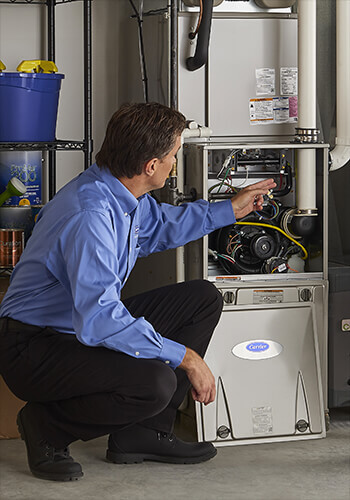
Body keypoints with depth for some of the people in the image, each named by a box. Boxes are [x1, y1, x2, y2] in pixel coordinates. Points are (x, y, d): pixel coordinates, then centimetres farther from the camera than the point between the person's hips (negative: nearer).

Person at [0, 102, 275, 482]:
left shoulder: (121, 193, 2)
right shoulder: (90, 215, -29)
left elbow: (159, 225, 27)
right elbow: (98, 320, -35)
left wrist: (230, 209, 28)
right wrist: (184, 357, -29)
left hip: (88, 326, 10)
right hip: (35, 348, -10)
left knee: (203, 299, 7)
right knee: (155, 382, -34)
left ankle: (143, 433, 7)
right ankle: (47, 426, -6)